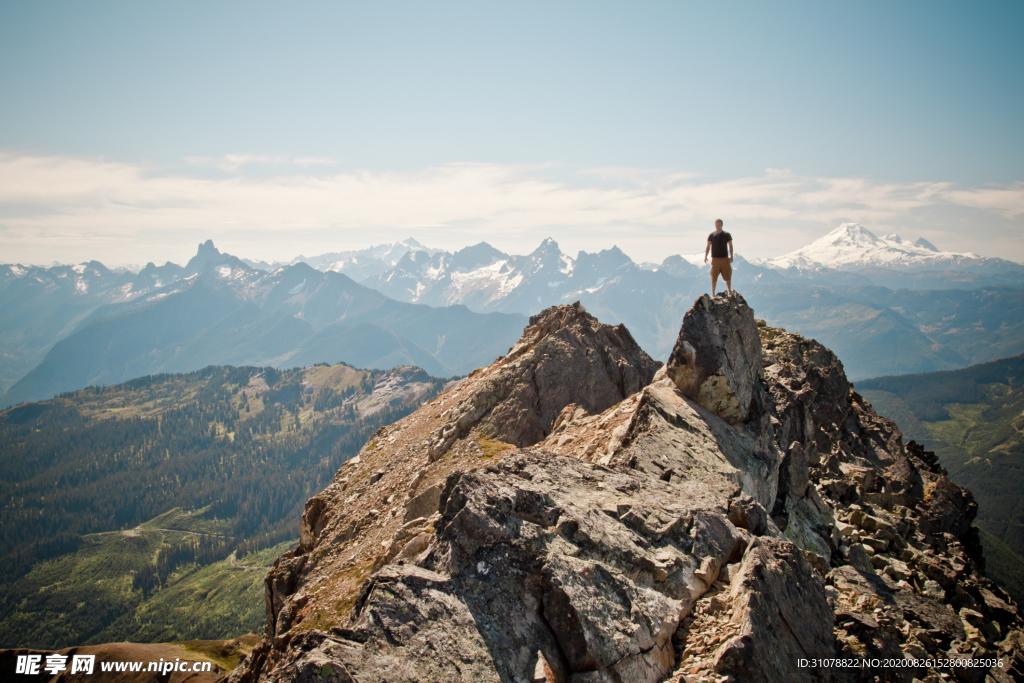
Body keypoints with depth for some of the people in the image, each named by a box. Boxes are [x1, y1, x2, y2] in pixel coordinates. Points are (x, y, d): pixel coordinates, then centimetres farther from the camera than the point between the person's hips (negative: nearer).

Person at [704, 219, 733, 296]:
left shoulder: (727, 235, 5)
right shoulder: (711, 235, 5)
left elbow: (730, 246, 5)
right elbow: (708, 246, 5)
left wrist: (731, 256, -6)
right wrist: (705, 256, -8)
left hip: (725, 259, 0)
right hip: (715, 259, 0)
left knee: (728, 277, 3)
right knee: (714, 278, -1)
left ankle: (730, 292, 19)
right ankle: (713, 294, 4)